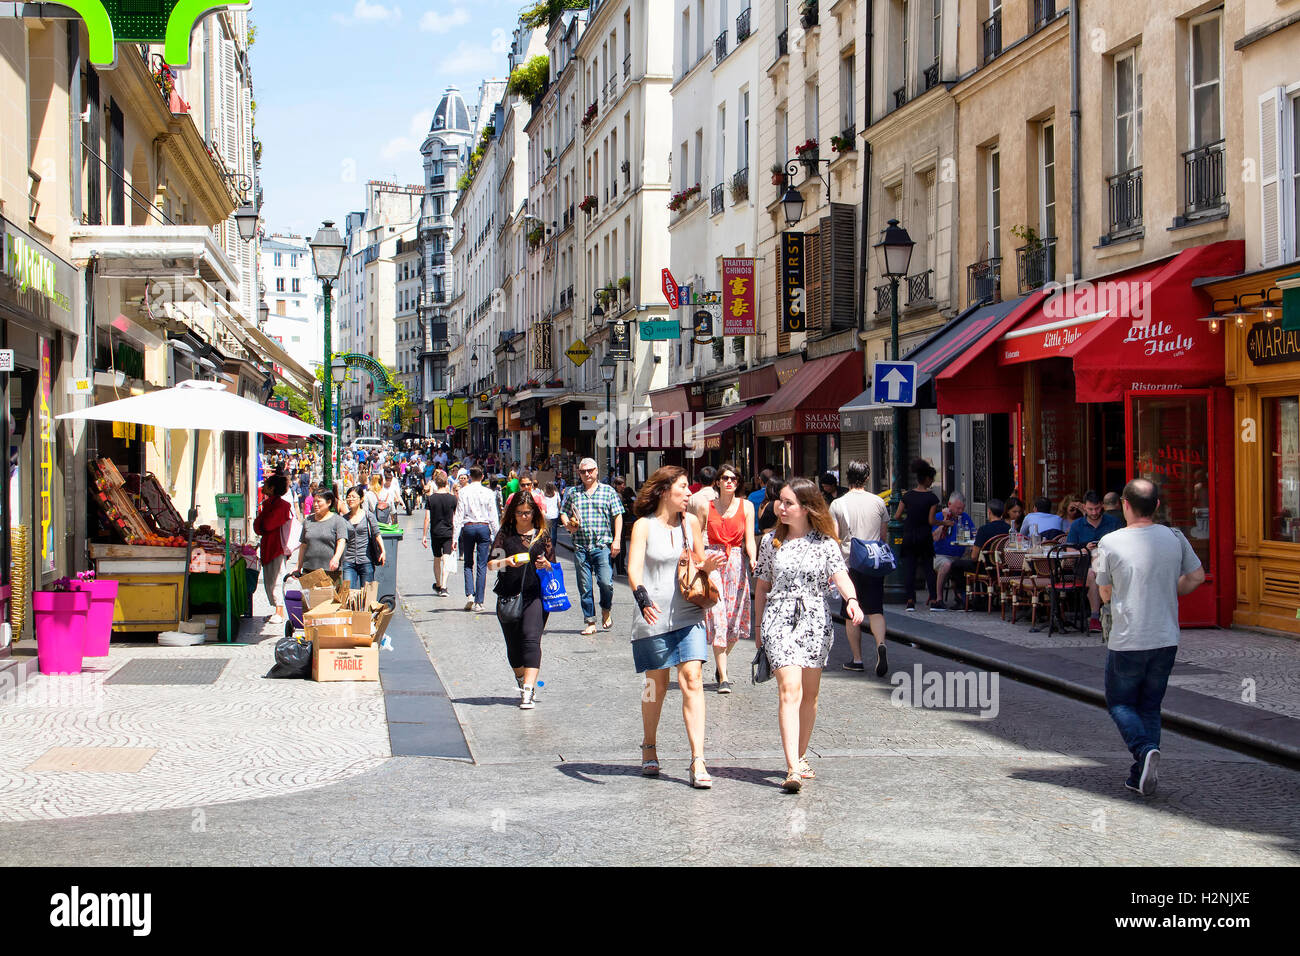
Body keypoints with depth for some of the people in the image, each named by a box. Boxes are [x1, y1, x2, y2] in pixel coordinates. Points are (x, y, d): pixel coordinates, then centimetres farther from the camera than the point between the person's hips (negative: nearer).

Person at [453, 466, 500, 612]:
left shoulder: (463, 492, -2)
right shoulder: (488, 492, -1)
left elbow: (459, 514, -2)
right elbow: (493, 516, 0)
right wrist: (496, 536, 7)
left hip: (468, 527, 0)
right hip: (484, 527, 0)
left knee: (468, 564, 13)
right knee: (482, 565, 3)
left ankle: (469, 594, -5)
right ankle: (479, 601, 1)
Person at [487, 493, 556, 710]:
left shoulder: (542, 536, 9)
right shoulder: (505, 534, 7)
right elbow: (491, 563, -1)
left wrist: (545, 565, -9)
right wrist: (507, 561, -20)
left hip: (535, 596, -1)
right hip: (508, 596, 1)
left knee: (531, 639, -18)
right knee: (513, 645, 8)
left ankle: (528, 691, -22)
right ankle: (523, 682, 33)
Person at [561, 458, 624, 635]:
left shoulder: (608, 491, 7)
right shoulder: (572, 493, 12)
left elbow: (618, 516, 5)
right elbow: (564, 513, 18)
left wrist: (617, 539, -5)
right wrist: (568, 525, -4)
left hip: (603, 546, -2)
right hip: (580, 547, 2)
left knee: (606, 582, -11)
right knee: (584, 586, 2)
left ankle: (606, 609, 18)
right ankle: (590, 621, 12)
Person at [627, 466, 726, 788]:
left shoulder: (690, 522, 8)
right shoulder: (644, 525, -4)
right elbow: (633, 568, -17)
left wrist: (707, 565, -4)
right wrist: (641, 596, -36)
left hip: (687, 614, 2)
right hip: (653, 616, -2)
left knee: (692, 679, -11)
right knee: (657, 685, 8)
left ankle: (698, 760, -13)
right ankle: (649, 748, 32)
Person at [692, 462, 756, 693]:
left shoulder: (746, 506, 6)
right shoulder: (706, 507, 4)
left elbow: (750, 540, 1)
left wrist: (754, 559, -18)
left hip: (737, 564, 2)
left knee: (735, 622, 2)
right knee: (717, 618, -11)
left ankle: (721, 663, 30)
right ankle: (723, 678, -10)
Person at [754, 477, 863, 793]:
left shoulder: (825, 543, 2)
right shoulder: (771, 541, 6)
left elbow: (840, 575, -12)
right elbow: (762, 586, 14)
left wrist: (851, 599, -33)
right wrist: (759, 626, 15)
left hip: (815, 620, 1)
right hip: (779, 618, -1)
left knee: (810, 694, 8)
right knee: (790, 690, -15)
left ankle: (800, 757, 27)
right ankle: (793, 769, -22)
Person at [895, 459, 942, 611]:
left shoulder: (907, 496, 0)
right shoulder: (932, 498, -9)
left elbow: (897, 516, 2)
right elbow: (931, 521, -11)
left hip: (908, 536, 2)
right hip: (924, 536, -2)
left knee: (909, 568, 4)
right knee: (928, 568, 6)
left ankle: (910, 601, 1)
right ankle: (933, 600, 3)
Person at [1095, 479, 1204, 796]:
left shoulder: (1110, 543, -9)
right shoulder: (1174, 538, -1)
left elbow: (1106, 594, 0)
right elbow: (1197, 577, 9)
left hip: (1127, 642, -3)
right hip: (1166, 639, 4)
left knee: (1120, 703, 12)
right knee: (1150, 706, 16)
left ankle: (1144, 749, -14)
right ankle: (1141, 777, 11)